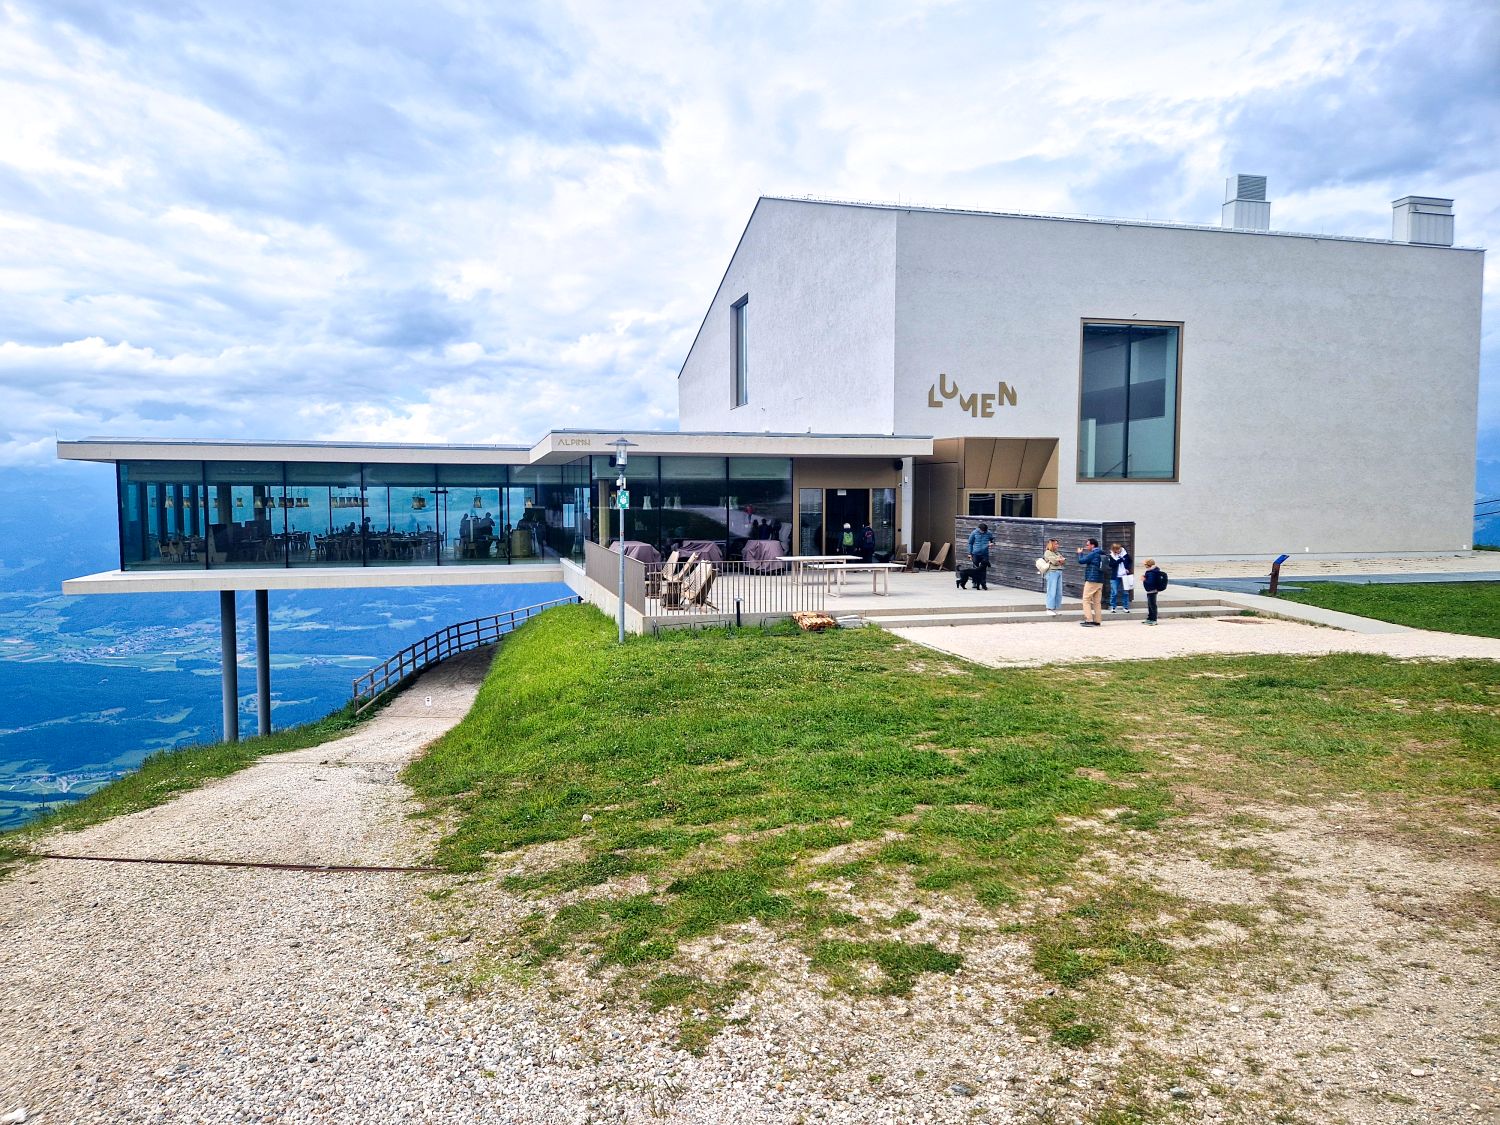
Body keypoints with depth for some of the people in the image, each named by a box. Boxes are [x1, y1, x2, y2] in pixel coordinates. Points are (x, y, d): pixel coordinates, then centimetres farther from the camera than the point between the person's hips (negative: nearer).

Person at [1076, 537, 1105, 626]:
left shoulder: (1093, 554, -12)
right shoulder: (1102, 554, 14)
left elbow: (1081, 561, -13)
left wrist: (1080, 553, 5)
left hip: (1091, 580, -8)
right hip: (1100, 581, 8)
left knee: (1086, 600, -4)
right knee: (1097, 601, 10)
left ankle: (1089, 620, -11)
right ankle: (1097, 621, 8)